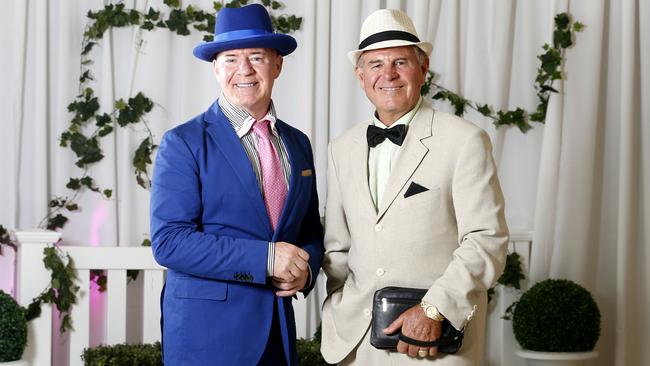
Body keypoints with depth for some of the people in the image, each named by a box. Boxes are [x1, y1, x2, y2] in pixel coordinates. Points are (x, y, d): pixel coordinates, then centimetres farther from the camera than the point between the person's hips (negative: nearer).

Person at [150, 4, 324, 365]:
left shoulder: (298, 144, 9)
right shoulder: (184, 143, -7)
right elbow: (168, 241, -15)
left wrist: (305, 269, -7)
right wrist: (265, 259, -20)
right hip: (206, 332, -5)